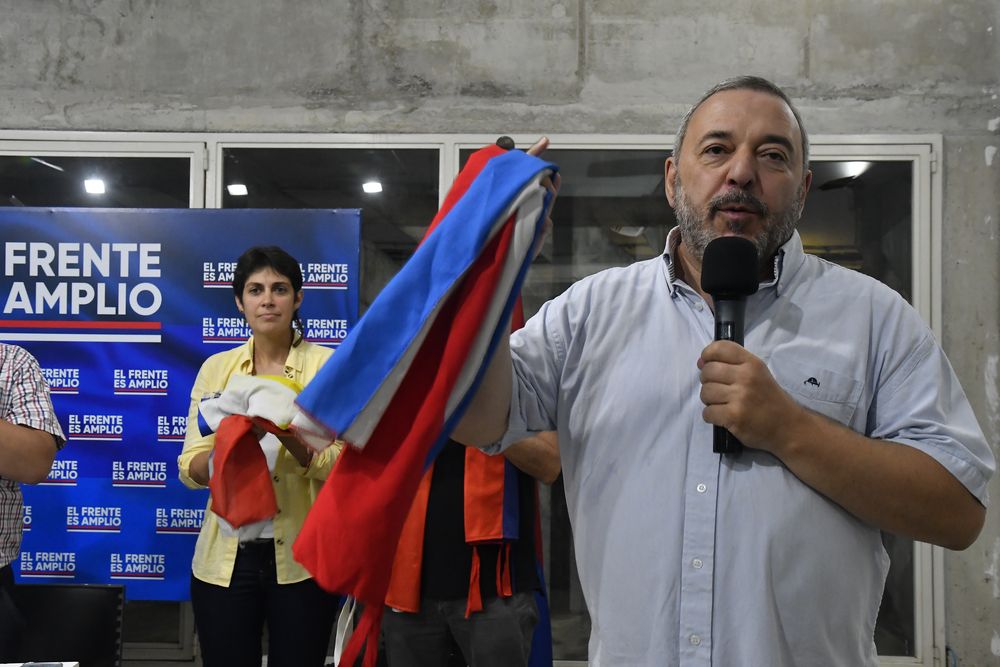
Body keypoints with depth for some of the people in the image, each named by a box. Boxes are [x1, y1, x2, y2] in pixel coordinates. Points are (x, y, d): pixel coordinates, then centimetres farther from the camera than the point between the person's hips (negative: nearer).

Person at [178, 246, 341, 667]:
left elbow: (341, 469, -10)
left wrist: (289, 436, -27)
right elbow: (190, 469, 0)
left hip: (302, 560, -2)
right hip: (225, 558, 2)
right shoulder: (216, 368, 4)